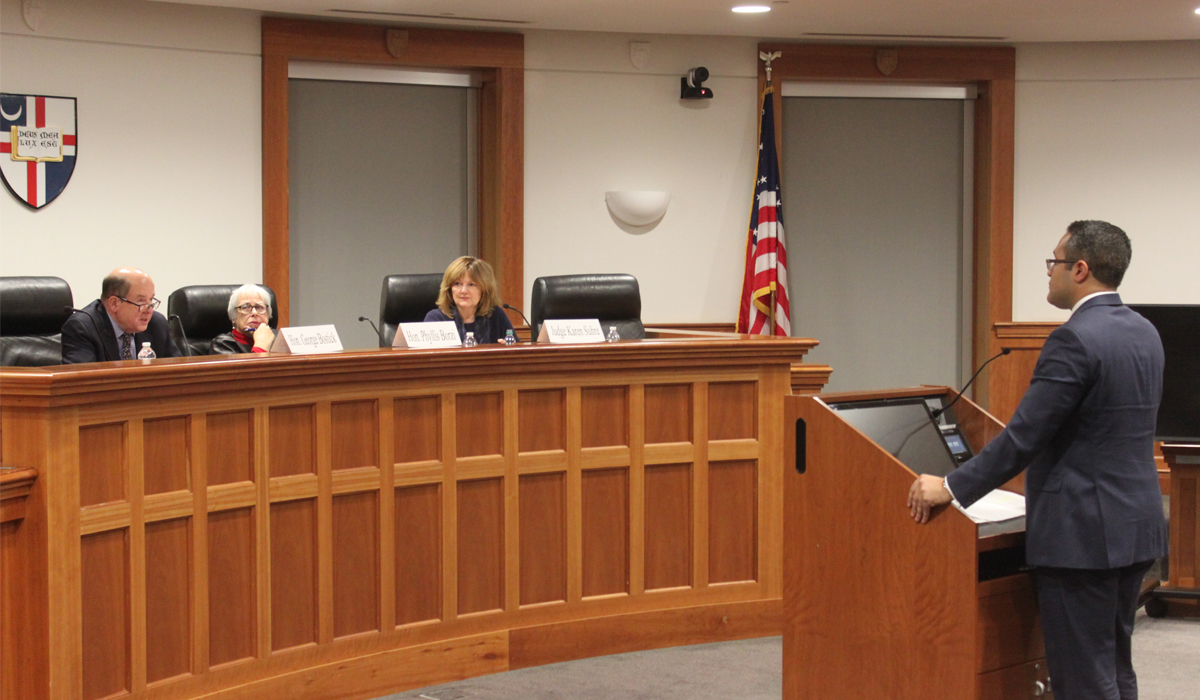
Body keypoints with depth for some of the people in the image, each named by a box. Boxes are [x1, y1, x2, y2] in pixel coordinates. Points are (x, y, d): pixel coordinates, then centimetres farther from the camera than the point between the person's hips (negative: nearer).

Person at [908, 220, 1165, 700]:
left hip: (1082, 535, -9)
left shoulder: (1075, 340, -18)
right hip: (1137, 526, 9)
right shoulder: (1144, 334, 10)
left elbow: (1024, 437, -20)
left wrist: (950, 487, -13)